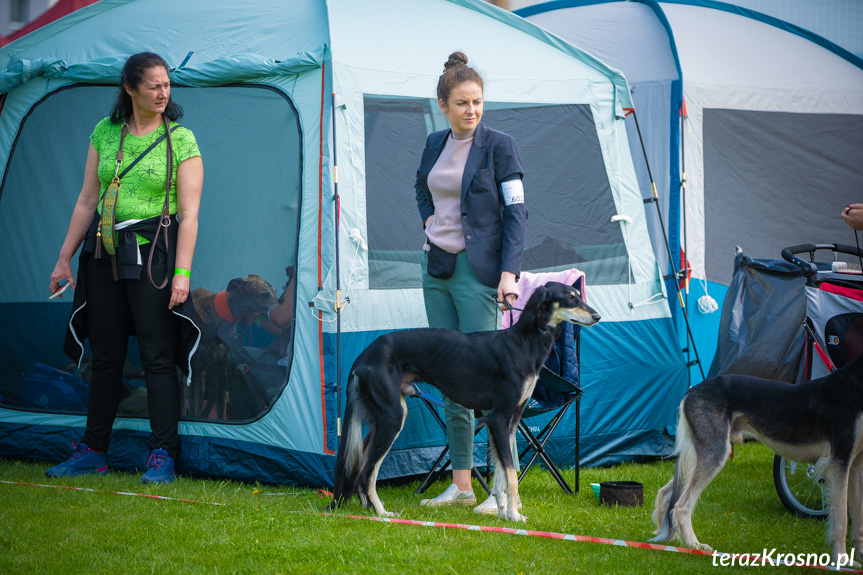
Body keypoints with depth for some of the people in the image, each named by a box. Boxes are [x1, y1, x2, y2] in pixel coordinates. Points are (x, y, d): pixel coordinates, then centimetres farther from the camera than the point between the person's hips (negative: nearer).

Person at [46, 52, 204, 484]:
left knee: (158, 357, -4)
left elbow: (189, 213, -9)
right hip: (105, 252, 4)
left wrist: (181, 272, -16)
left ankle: (162, 456, 1)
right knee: (105, 355, 11)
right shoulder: (105, 133, 6)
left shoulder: (181, 140, -6)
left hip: (153, 253, -4)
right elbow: (87, 200, 12)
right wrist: (65, 258, 11)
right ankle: (92, 452, 20)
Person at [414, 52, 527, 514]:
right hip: (436, 267, 7)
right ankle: (461, 484, 13)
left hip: (476, 269, -6)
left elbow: (515, 213, -11)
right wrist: (429, 219, 13)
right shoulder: (435, 144, 10)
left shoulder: (499, 146, -8)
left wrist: (509, 271, -19)